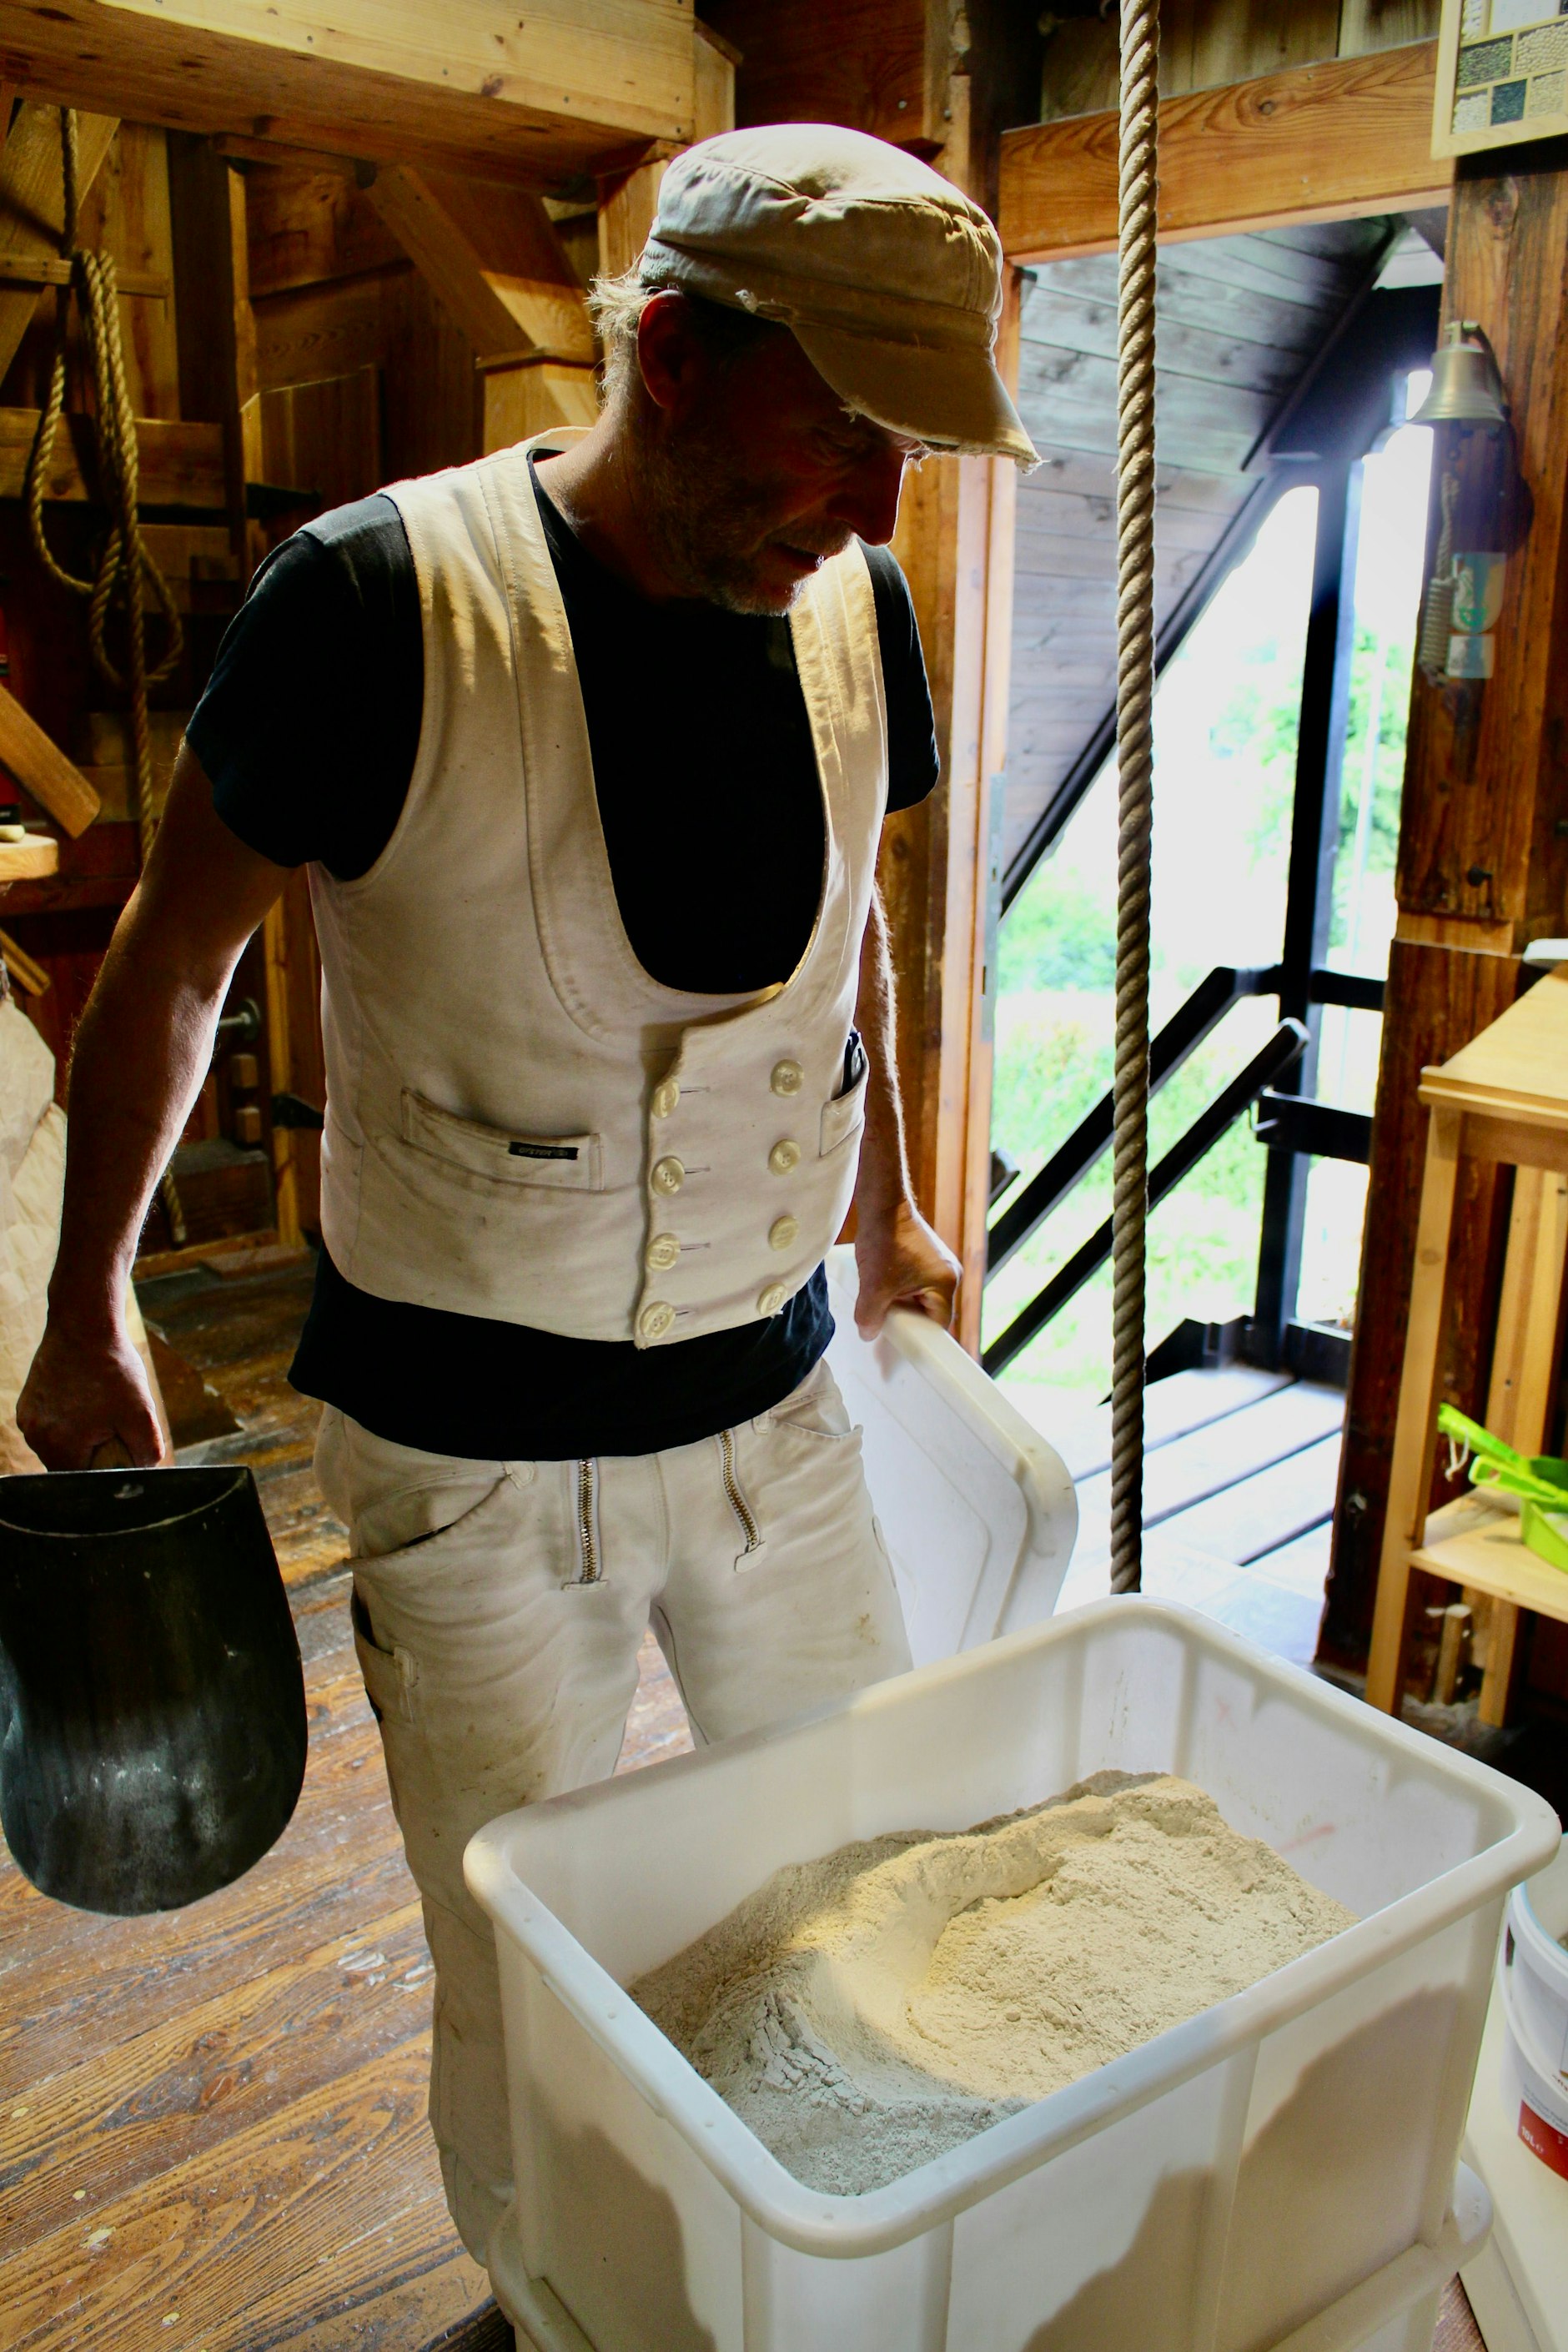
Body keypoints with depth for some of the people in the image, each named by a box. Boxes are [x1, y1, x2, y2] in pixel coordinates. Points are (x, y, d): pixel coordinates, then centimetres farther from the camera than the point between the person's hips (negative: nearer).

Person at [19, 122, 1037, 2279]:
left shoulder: (853, 609, -3)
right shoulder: (381, 602, -18)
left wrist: (888, 1208, 23)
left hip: (779, 1394, 5)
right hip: (475, 1449, -4)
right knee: (525, 1990, 12)